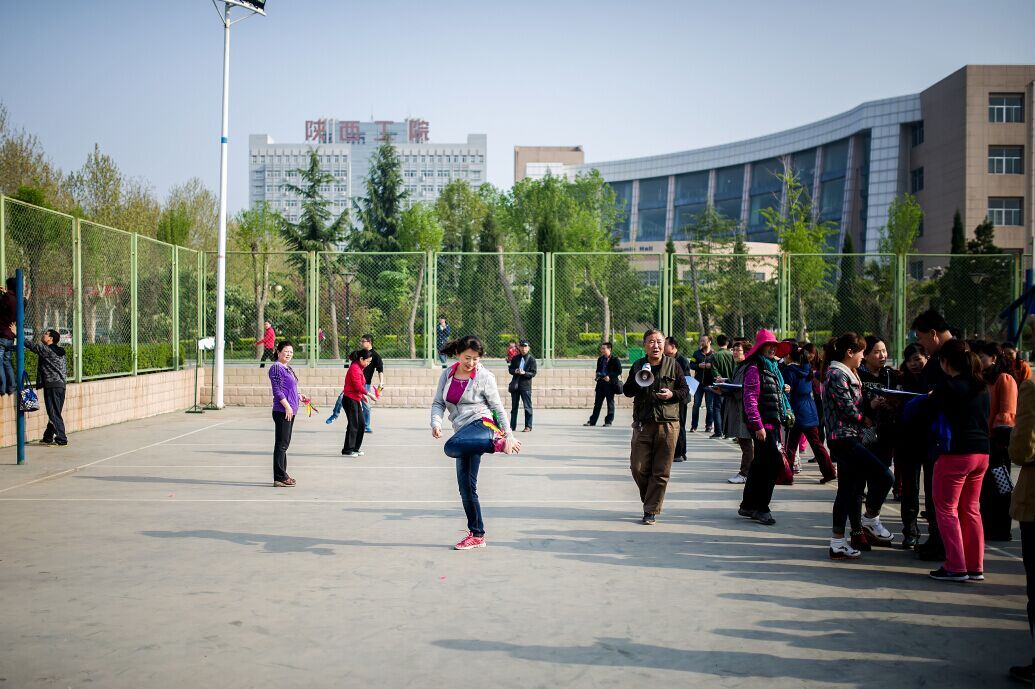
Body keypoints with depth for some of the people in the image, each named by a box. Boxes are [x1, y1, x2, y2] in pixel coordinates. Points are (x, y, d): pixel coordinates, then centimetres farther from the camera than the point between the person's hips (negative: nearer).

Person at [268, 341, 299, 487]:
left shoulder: (289, 368, 17)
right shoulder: (276, 367, -11)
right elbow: (276, 390, -17)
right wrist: (287, 406, -20)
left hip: (290, 411, 10)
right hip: (282, 411, -10)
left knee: (285, 443, 15)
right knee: (281, 444, -7)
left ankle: (282, 475, 22)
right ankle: (279, 478, -5)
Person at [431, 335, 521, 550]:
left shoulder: (484, 376, -4)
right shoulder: (447, 375, 9)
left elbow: (498, 408, 0)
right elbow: (438, 403, 11)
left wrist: (509, 435, -3)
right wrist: (436, 423, -9)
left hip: (482, 424, -6)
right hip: (465, 434, 6)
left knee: (451, 447, -36)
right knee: (465, 486, 4)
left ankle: (498, 443, -19)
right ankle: (477, 535, 12)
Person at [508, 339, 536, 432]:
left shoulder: (531, 359, -2)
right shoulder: (515, 358, 10)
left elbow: (533, 373, -5)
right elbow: (510, 369, 12)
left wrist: (524, 373, -21)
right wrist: (515, 371, -9)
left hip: (526, 385, -4)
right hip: (515, 384, 4)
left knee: (527, 407, -3)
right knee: (514, 406, 11)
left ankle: (528, 426, 1)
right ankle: (512, 425, 18)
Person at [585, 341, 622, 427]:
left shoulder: (615, 360, -5)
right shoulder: (600, 359, 14)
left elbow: (619, 372, -9)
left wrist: (610, 377, -18)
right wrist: (598, 375, 2)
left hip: (610, 383, -6)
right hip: (600, 382, 6)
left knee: (610, 402, 2)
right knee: (597, 402, 7)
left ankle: (609, 421, 8)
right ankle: (592, 421, 11)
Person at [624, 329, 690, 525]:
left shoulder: (673, 365, 4)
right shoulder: (637, 366, 8)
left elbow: (685, 392, 7)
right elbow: (627, 391, 6)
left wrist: (672, 394, -13)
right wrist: (638, 382, -13)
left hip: (667, 425, -1)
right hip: (642, 424, 1)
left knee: (661, 471, 0)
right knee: (638, 468, 0)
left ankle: (651, 510, 8)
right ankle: (649, 500, 25)